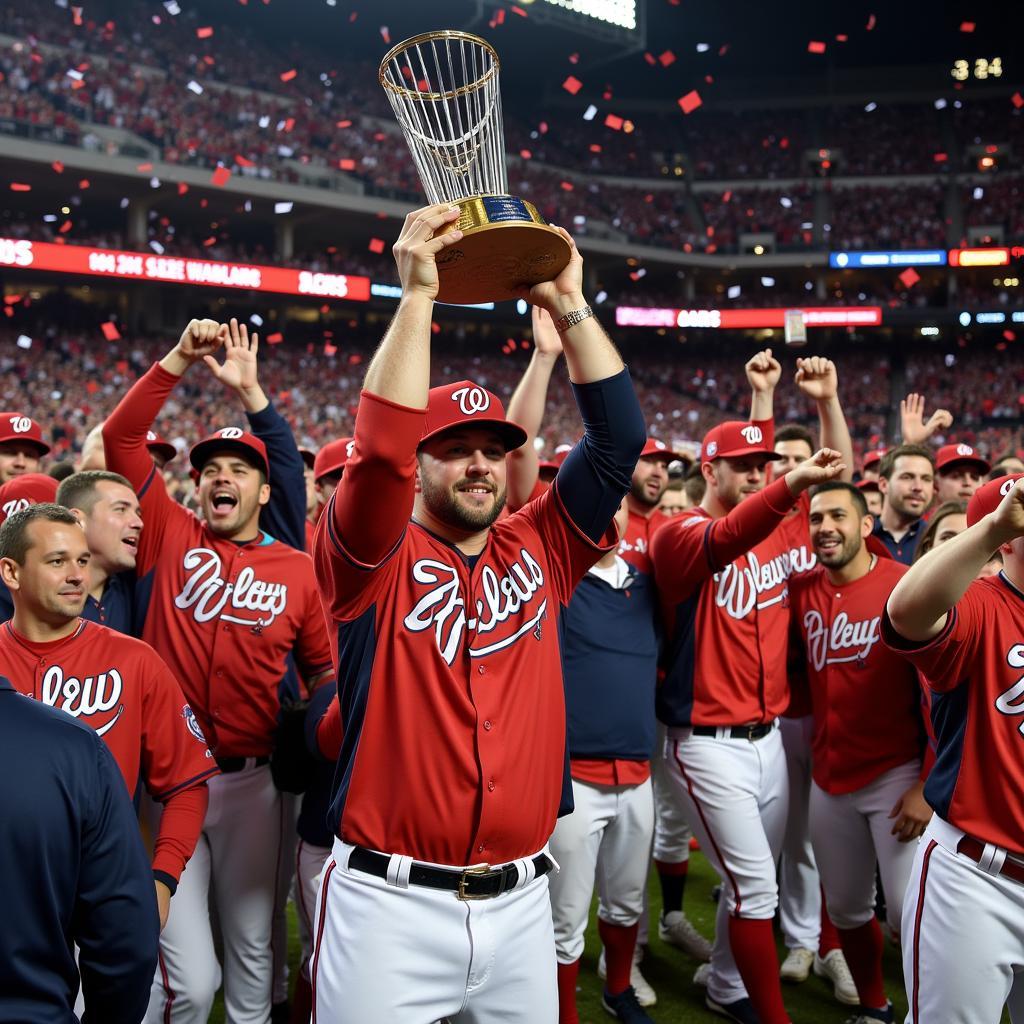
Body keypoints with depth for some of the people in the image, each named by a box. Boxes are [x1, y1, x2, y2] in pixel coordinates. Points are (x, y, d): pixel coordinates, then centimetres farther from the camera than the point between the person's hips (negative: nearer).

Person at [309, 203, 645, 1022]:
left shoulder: (540, 551, 6)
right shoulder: (376, 561, -3)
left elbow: (619, 438, 1)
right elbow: (380, 452, -22)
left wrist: (567, 305, -4)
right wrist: (419, 294, -21)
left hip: (520, 902, 4)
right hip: (391, 903, -3)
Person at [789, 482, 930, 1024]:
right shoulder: (801, 590, 1)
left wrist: (928, 784, -12)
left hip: (897, 774, -5)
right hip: (829, 778, 5)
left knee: (909, 914, -5)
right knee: (846, 909, 15)